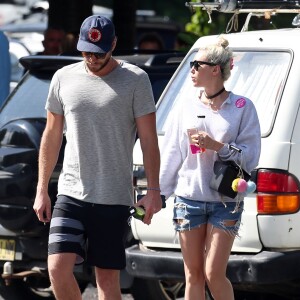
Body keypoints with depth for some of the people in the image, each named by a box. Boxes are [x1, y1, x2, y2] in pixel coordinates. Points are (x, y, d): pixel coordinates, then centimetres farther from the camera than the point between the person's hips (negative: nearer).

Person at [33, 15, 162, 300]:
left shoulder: (135, 80, -2)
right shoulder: (64, 78, 7)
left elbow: (149, 139, 0)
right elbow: (51, 137, 13)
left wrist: (153, 190, -6)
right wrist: (41, 190, 9)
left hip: (114, 198, -2)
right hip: (70, 193, 2)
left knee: (107, 277, 1)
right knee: (58, 267, -11)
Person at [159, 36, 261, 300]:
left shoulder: (242, 107, -2)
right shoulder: (187, 107, 8)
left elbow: (251, 156, -5)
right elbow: (170, 155, 12)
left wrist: (218, 146, -18)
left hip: (226, 202, -3)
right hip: (189, 198, 3)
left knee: (214, 274, -9)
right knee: (193, 274, 4)